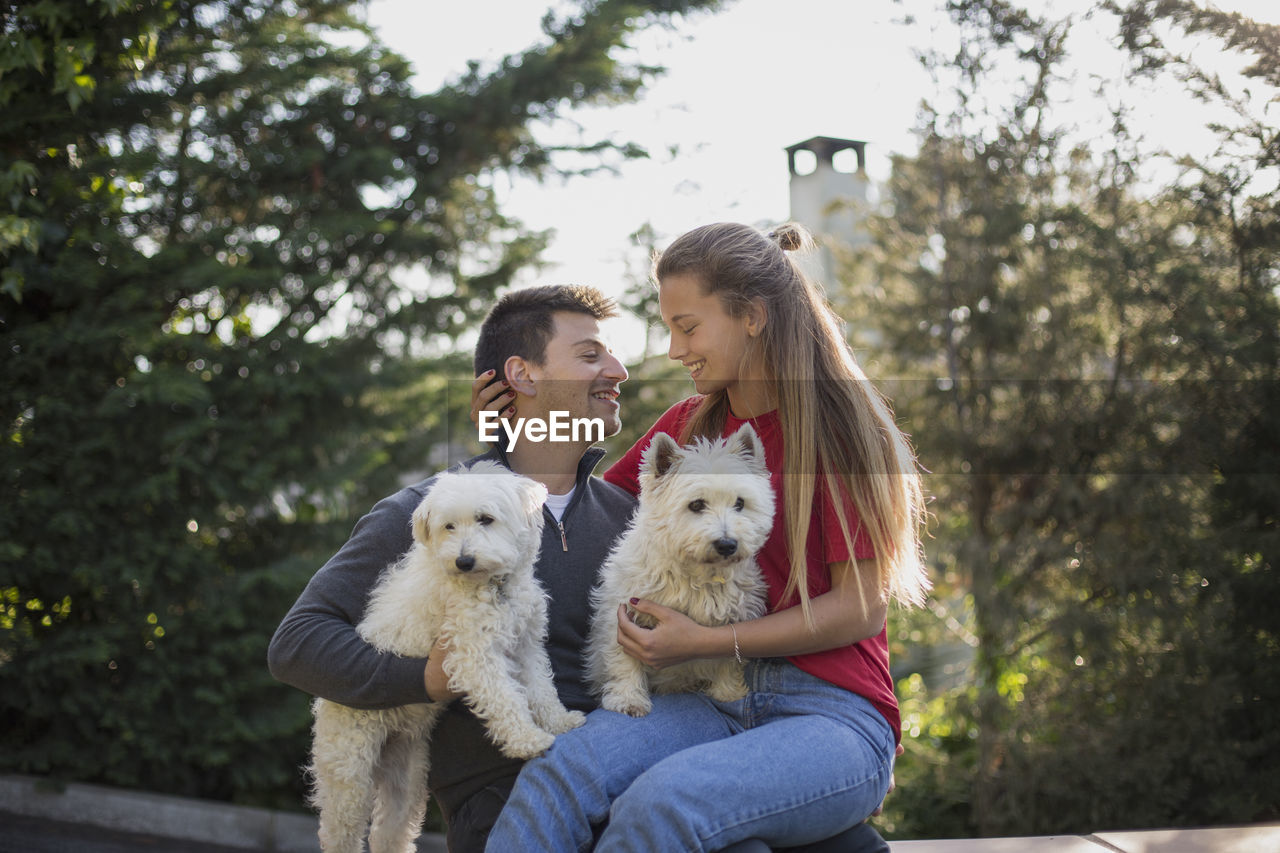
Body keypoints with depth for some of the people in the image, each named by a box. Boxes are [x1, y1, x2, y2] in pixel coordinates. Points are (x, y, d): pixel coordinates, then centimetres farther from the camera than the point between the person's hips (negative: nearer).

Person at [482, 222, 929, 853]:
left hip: (835, 715, -4)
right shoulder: (686, 426, 16)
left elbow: (860, 607, -5)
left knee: (660, 801, -36)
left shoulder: (838, 424, -1)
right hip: (717, 706, 5)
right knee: (560, 772, -29)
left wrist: (706, 642, -11)